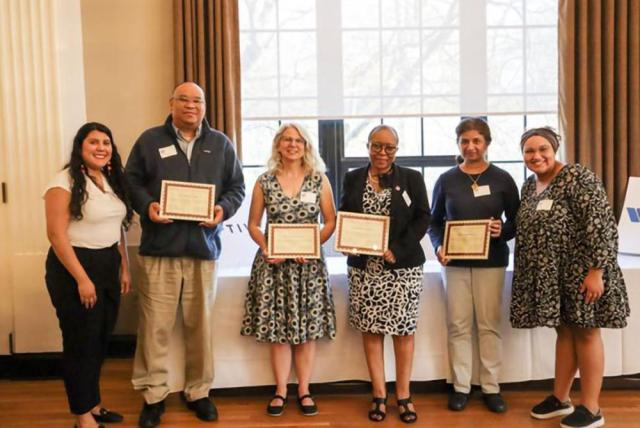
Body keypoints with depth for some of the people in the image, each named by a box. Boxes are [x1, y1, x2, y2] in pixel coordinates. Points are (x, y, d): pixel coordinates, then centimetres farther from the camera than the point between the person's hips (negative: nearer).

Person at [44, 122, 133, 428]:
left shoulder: (113, 181, 10)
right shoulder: (65, 182, -13)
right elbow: (56, 234, -17)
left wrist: (124, 268, 14)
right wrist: (82, 278, -20)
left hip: (108, 266, 7)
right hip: (74, 267, -7)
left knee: (100, 341, 14)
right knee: (81, 344, 2)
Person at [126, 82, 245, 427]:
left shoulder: (221, 144, 11)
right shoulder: (150, 140, 7)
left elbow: (236, 187, 12)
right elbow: (131, 181, 6)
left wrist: (224, 209, -8)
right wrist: (146, 206, -13)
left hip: (203, 246, 2)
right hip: (159, 246, -1)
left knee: (200, 324, 9)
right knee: (155, 324, 1)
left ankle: (198, 391, 24)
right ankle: (154, 394, 16)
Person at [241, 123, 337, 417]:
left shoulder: (319, 180, 2)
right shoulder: (264, 182, 2)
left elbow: (331, 222, 3)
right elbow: (253, 224, 6)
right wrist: (265, 247, -11)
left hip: (309, 263, 0)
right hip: (274, 262, 0)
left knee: (307, 328, 5)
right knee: (278, 329, 4)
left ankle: (304, 390, 18)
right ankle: (280, 391, 18)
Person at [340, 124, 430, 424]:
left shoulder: (412, 179, 4)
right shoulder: (352, 179, 9)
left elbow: (422, 218, -2)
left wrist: (397, 250, -13)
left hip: (403, 265, -1)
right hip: (364, 266, 2)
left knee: (403, 328, 3)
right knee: (371, 329, 4)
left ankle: (403, 396, 16)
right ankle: (379, 395, 16)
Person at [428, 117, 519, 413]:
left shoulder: (502, 179, 1)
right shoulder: (446, 180, 4)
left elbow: (517, 221, 5)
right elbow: (434, 221, 8)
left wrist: (503, 231, -17)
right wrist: (438, 246, -10)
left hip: (491, 261, -1)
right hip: (455, 261, 1)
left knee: (489, 324, 5)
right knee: (458, 325, 3)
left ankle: (491, 387, 16)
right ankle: (460, 387, 14)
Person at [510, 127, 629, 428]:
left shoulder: (577, 177, -15)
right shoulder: (529, 186, 9)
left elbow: (601, 226, -20)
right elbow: (526, 231, 16)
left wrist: (596, 272, -23)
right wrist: (525, 275, 14)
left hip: (581, 273, -7)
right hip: (550, 274, 7)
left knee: (585, 333, 3)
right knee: (564, 331, 16)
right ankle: (560, 398, 27)